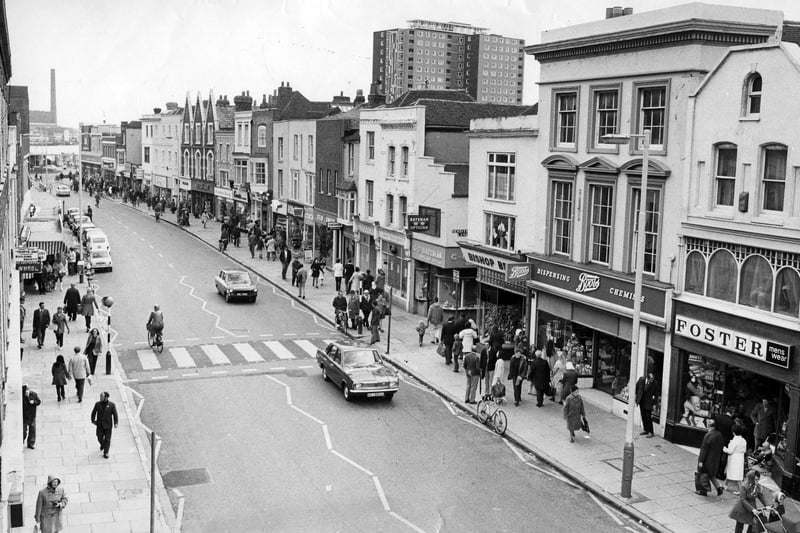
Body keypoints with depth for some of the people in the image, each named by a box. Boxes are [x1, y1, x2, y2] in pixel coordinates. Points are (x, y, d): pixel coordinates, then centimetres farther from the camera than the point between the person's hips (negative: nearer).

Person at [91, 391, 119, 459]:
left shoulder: (111, 405, -8)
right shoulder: (97, 404, -2)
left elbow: (115, 414, -7)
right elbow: (94, 412, 12)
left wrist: (116, 423, -15)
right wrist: (93, 420, 12)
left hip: (108, 425, -2)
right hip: (100, 425, 2)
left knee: (107, 439, 0)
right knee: (100, 438, 7)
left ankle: (106, 453, 10)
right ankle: (102, 444, 41)